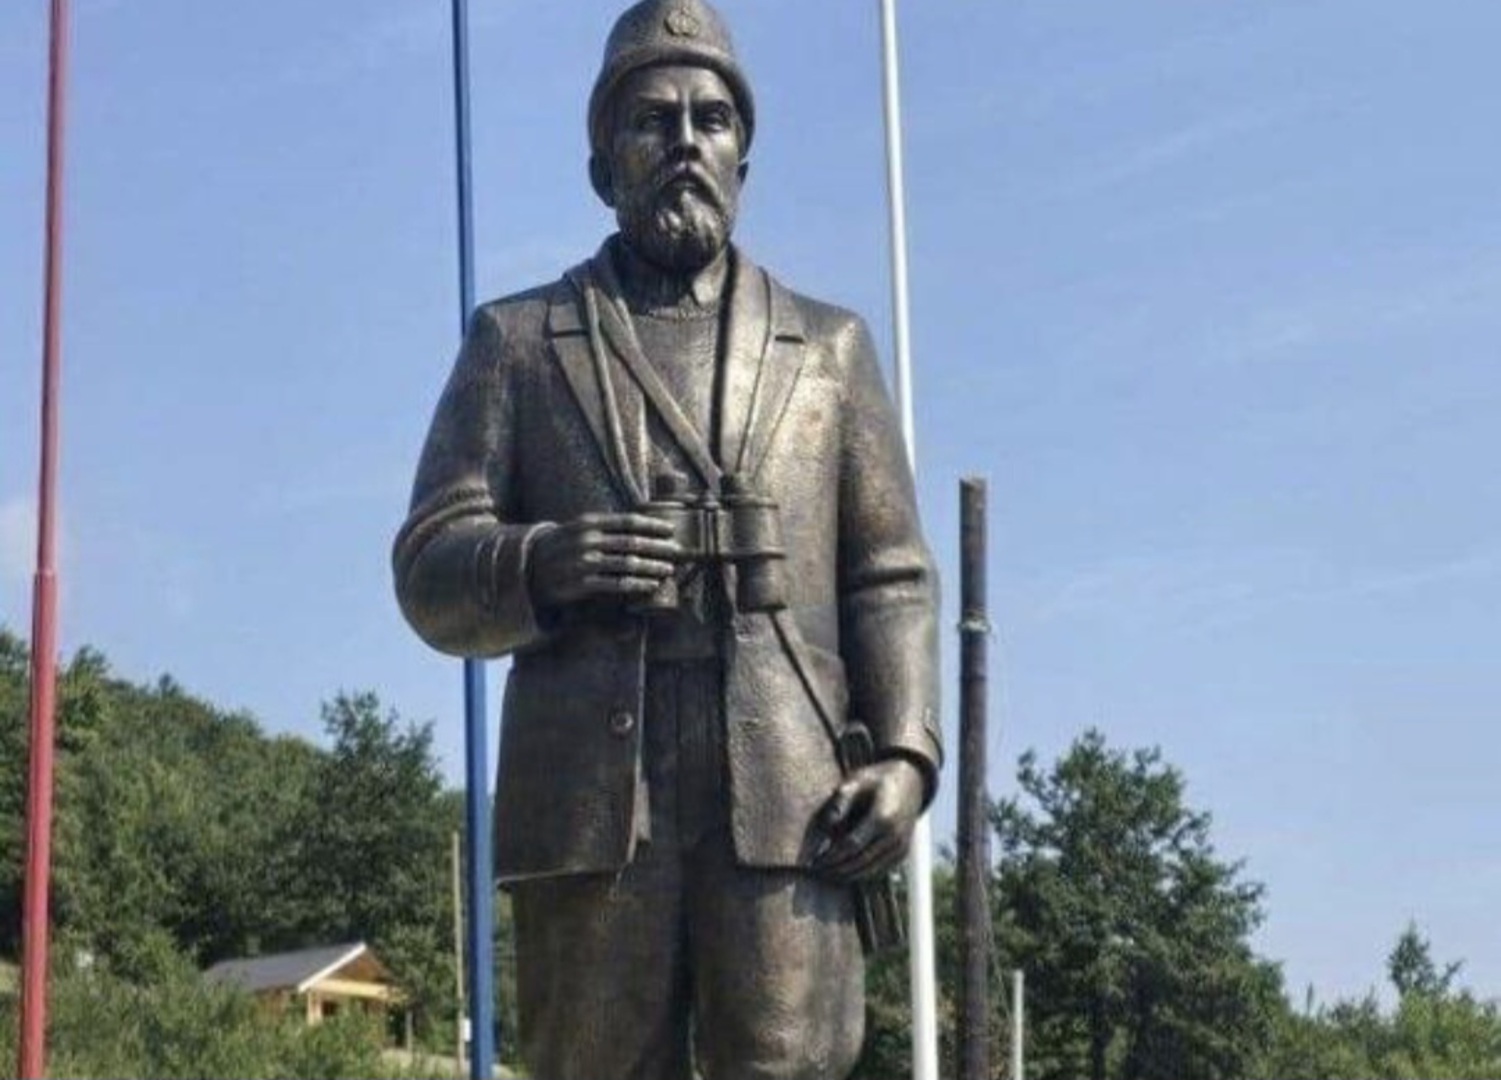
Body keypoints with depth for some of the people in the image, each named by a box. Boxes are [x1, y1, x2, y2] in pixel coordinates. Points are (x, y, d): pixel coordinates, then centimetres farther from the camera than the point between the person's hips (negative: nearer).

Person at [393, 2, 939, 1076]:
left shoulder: (829, 347, 20)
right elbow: (430, 572, 7)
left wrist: (904, 750, -4)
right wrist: (541, 562, -15)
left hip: (790, 797, 1)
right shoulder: (517, 341, 15)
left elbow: (891, 577, 13)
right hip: (592, 794, 0)